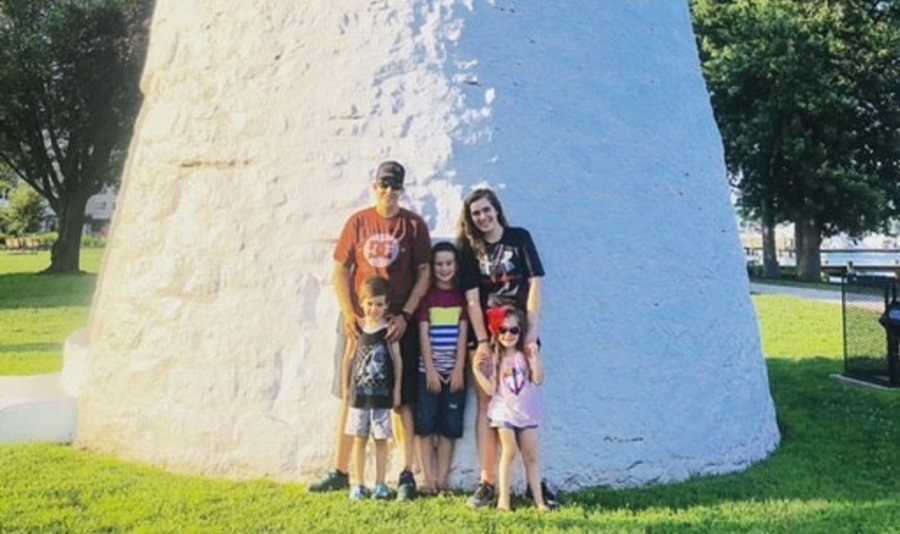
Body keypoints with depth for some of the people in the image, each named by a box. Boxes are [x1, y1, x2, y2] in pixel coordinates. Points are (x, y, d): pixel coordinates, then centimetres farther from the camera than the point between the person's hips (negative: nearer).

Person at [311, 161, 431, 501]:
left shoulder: (414, 225, 1)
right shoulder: (358, 222, 5)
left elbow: (424, 274, -1)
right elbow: (340, 270, 6)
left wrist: (405, 315, -11)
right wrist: (348, 313, -6)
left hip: (398, 322, -2)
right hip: (358, 321, 2)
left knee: (401, 398, 0)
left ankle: (407, 475, 7)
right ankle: (340, 472, 17)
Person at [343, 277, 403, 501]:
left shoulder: (389, 329, -5)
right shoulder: (357, 328, 1)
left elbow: (397, 360, -2)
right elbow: (349, 358, 8)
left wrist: (396, 390, -2)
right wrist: (346, 387, 9)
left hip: (382, 394, -2)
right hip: (359, 392, 2)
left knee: (381, 439, 4)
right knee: (359, 439, 7)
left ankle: (380, 484, 13)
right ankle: (358, 484, 15)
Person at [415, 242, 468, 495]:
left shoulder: (462, 296, 5)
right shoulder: (426, 296, 2)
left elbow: (463, 335, 0)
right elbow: (424, 335, -4)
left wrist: (459, 369, -8)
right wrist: (431, 370, -10)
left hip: (455, 370, 1)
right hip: (428, 369, -1)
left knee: (449, 426, 2)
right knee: (425, 424, -3)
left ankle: (442, 479, 7)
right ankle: (428, 478, 4)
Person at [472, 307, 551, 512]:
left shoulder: (526, 355, 1)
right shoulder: (494, 358, 0)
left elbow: (538, 380, -10)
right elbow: (491, 389, -5)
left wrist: (535, 356, -17)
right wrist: (477, 369, -14)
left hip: (528, 413, 1)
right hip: (505, 411, -1)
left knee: (532, 456, 4)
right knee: (509, 451, -11)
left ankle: (538, 499, 7)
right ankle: (503, 499, -6)